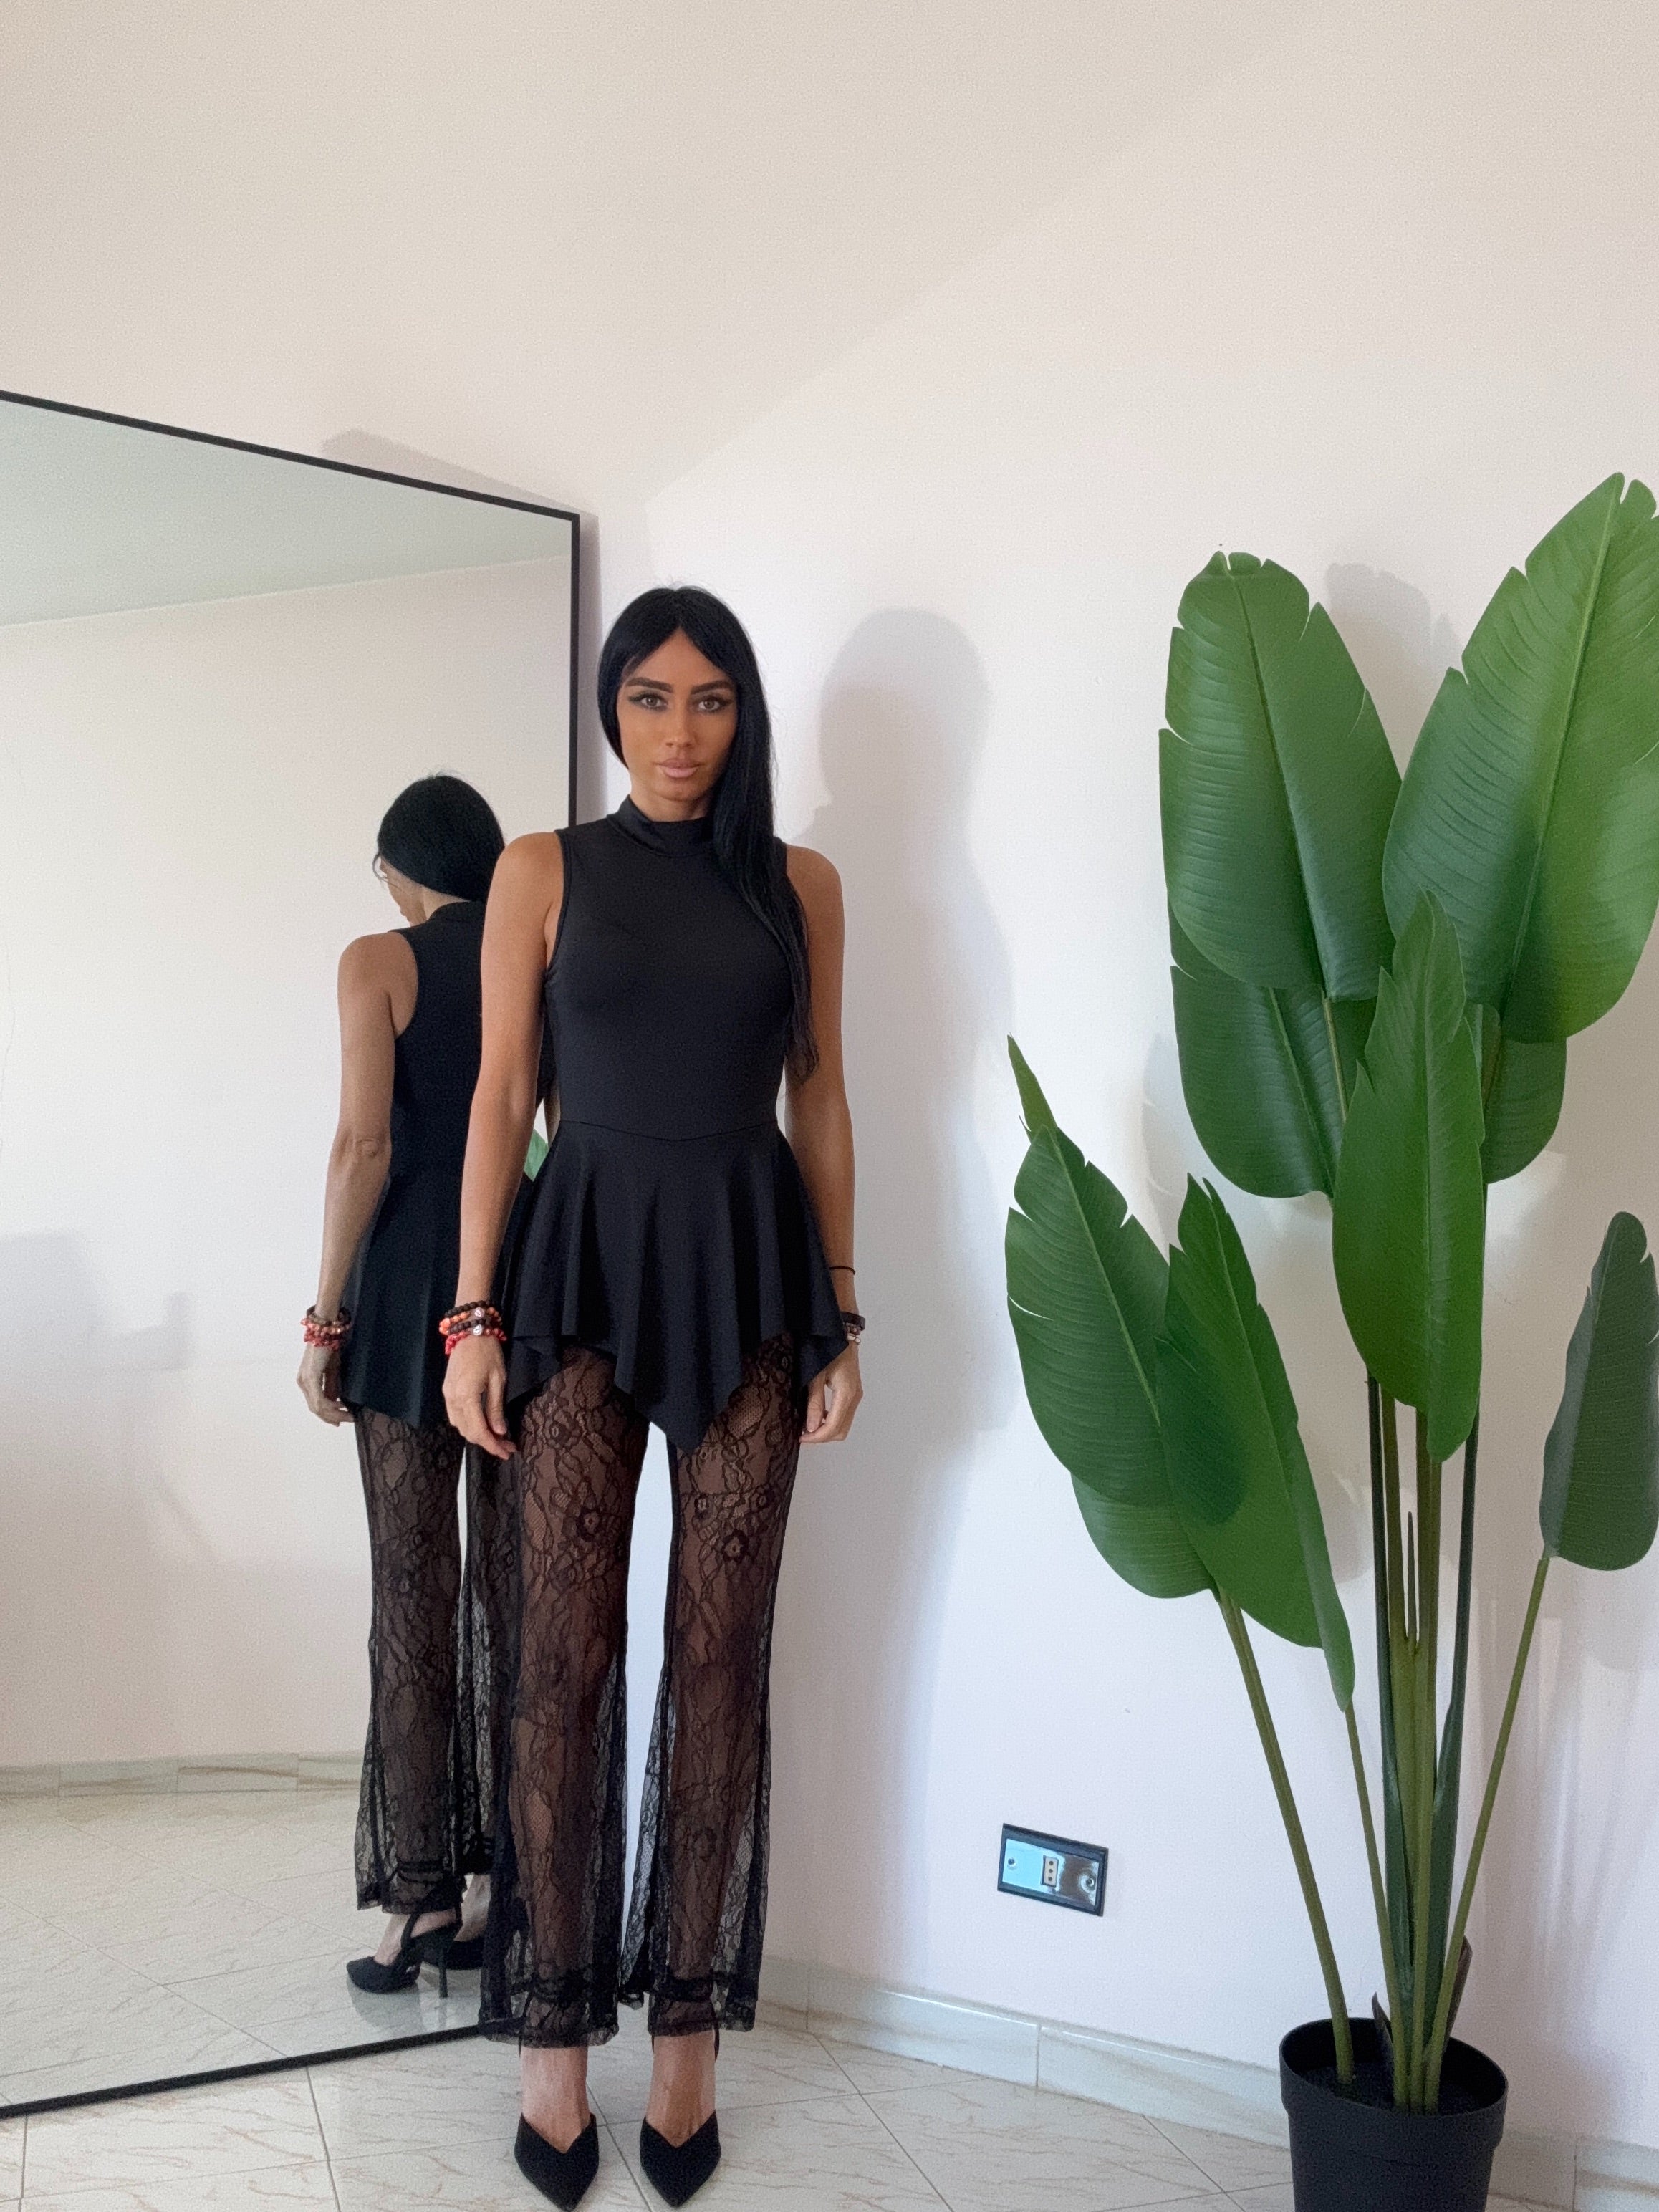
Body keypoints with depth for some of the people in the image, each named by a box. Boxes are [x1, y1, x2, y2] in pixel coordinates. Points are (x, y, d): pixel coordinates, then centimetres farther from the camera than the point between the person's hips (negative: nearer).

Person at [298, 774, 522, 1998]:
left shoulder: (380, 963, -2)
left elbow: (365, 1146, -11)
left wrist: (325, 1318, -5)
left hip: (415, 1291, -3)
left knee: (415, 1596, 3)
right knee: (518, 1592, 10)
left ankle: (423, 1892, 7)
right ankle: (510, 1885, 17)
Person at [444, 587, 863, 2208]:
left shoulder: (799, 882, 8)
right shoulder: (544, 872, 4)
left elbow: (820, 1099, 9)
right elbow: (501, 1098, 2)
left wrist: (840, 1315, 4)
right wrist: (476, 1316, -4)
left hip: (751, 1264, 1)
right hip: (589, 1257, -1)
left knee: (720, 1652, 5)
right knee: (567, 1652, 1)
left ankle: (690, 2027, 19)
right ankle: (556, 2027, 16)